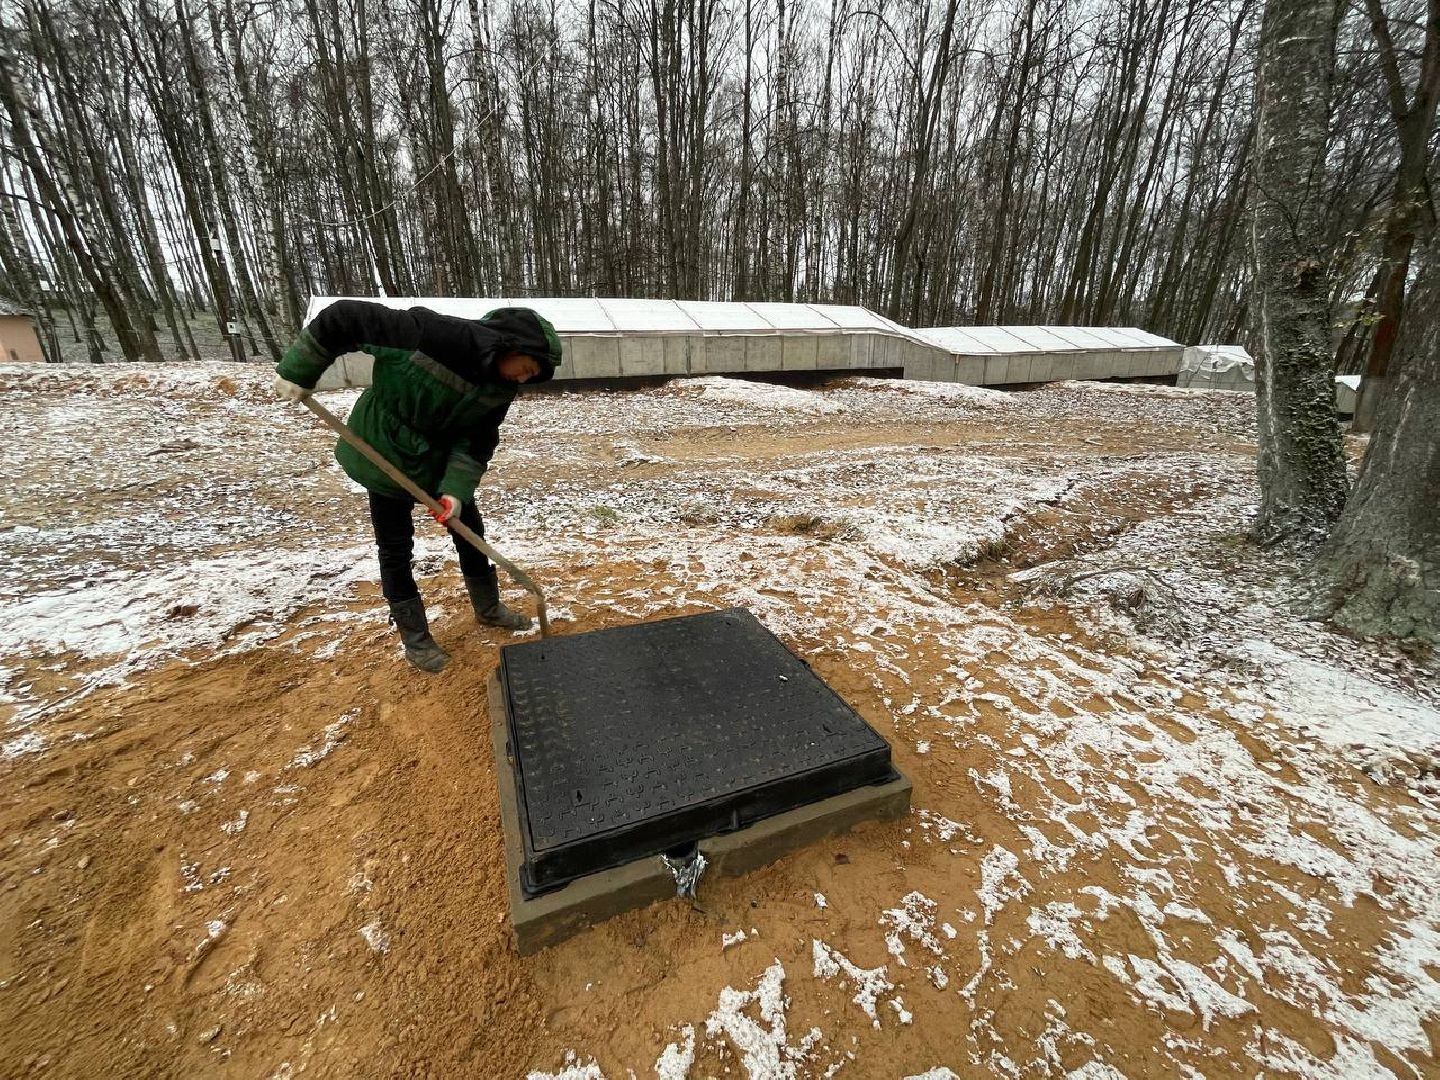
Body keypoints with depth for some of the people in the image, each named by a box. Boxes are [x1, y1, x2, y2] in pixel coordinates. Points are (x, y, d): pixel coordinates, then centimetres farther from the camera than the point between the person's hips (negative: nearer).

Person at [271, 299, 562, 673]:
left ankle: (488, 607, 31)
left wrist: (457, 489, -24)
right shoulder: (436, 334, -32)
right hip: (386, 452, -5)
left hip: (441, 457, 6)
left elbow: (477, 441, -11)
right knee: (395, 547, 3)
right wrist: (298, 372, -19)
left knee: (469, 528, 11)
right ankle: (414, 635, 19)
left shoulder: (501, 384, -12)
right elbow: (344, 318, -26)